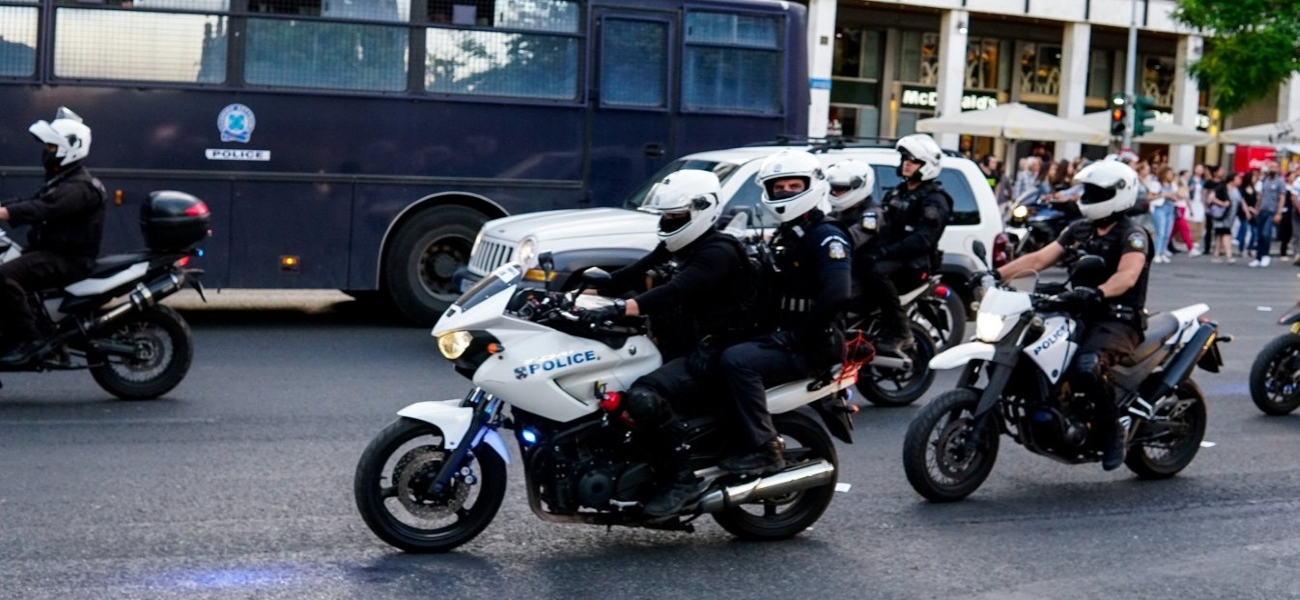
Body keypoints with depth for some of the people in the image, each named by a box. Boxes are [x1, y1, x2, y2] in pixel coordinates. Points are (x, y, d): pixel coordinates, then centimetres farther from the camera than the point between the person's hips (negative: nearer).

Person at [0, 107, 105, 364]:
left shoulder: (80, 187, -15)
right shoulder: (58, 181, 20)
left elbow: (44, 208, -30)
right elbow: (30, 202, 14)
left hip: (69, 259, -11)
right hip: (49, 252, 11)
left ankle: (27, 338, -23)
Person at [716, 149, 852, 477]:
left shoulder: (825, 235, -11)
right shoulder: (783, 236, 20)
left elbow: (837, 294, -25)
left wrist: (795, 336, -21)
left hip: (813, 347, -10)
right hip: (784, 336, 10)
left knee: (737, 360, -28)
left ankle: (764, 449, -26)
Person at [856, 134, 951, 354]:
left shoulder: (934, 200, -5)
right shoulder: (896, 193, 23)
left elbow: (922, 239, -19)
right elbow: (883, 227, 21)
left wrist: (884, 251, -29)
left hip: (916, 261, -8)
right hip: (891, 257, 8)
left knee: (877, 271, -37)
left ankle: (901, 332, -29)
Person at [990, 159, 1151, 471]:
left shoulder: (1133, 235, -9)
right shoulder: (1079, 230, 14)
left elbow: (1127, 275, -28)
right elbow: (1040, 258, 8)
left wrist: (1097, 293, -47)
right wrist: (997, 274, -6)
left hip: (1118, 321, -8)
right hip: (1080, 316, 8)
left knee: (1087, 367, -36)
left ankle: (1113, 428, -13)